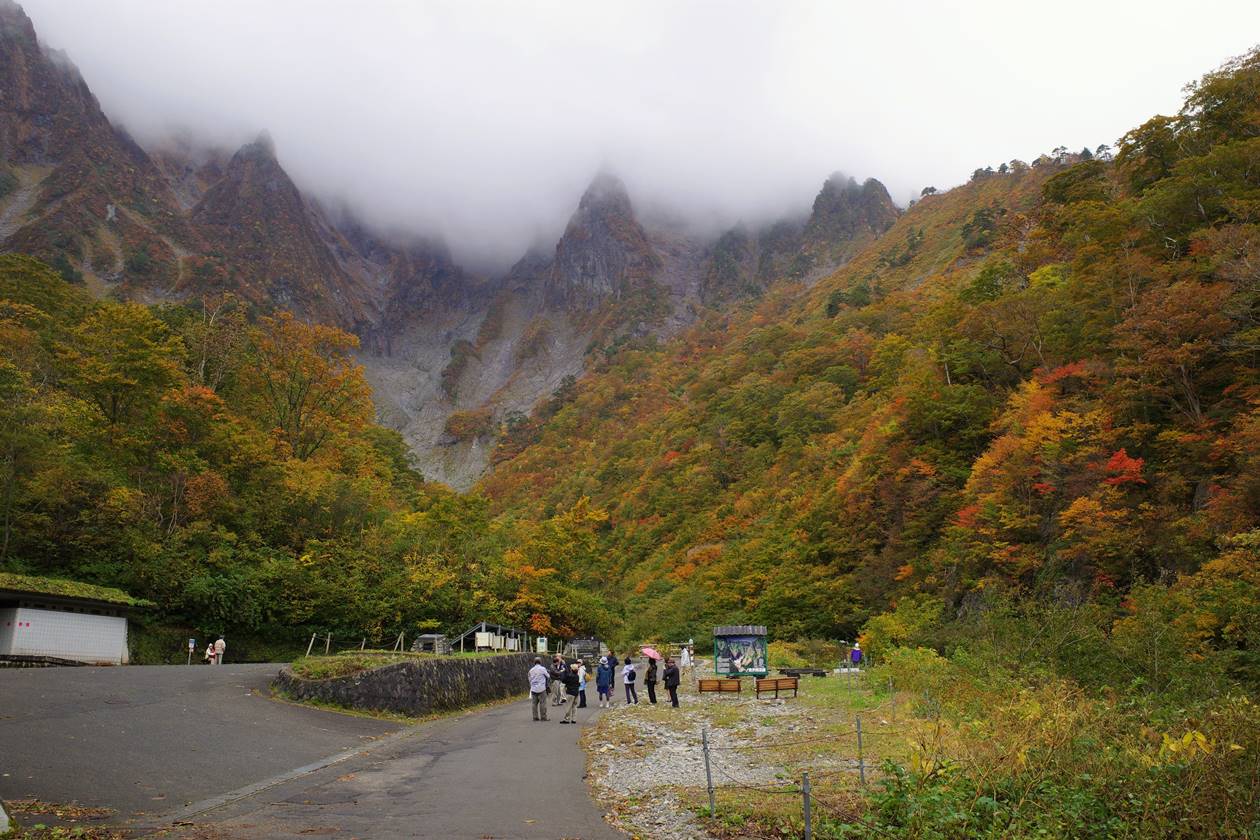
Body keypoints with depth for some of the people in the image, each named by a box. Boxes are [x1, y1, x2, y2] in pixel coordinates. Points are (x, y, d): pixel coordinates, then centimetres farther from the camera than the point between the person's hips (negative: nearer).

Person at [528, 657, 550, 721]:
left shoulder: (531, 670, 7)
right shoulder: (542, 669, -7)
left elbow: (530, 679, 13)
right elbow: (548, 676, 4)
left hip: (533, 689, 5)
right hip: (541, 688, -4)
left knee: (534, 703, 8)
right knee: (543, 703, 0)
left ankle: (535, 717, 9)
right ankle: (543, 717, 1)